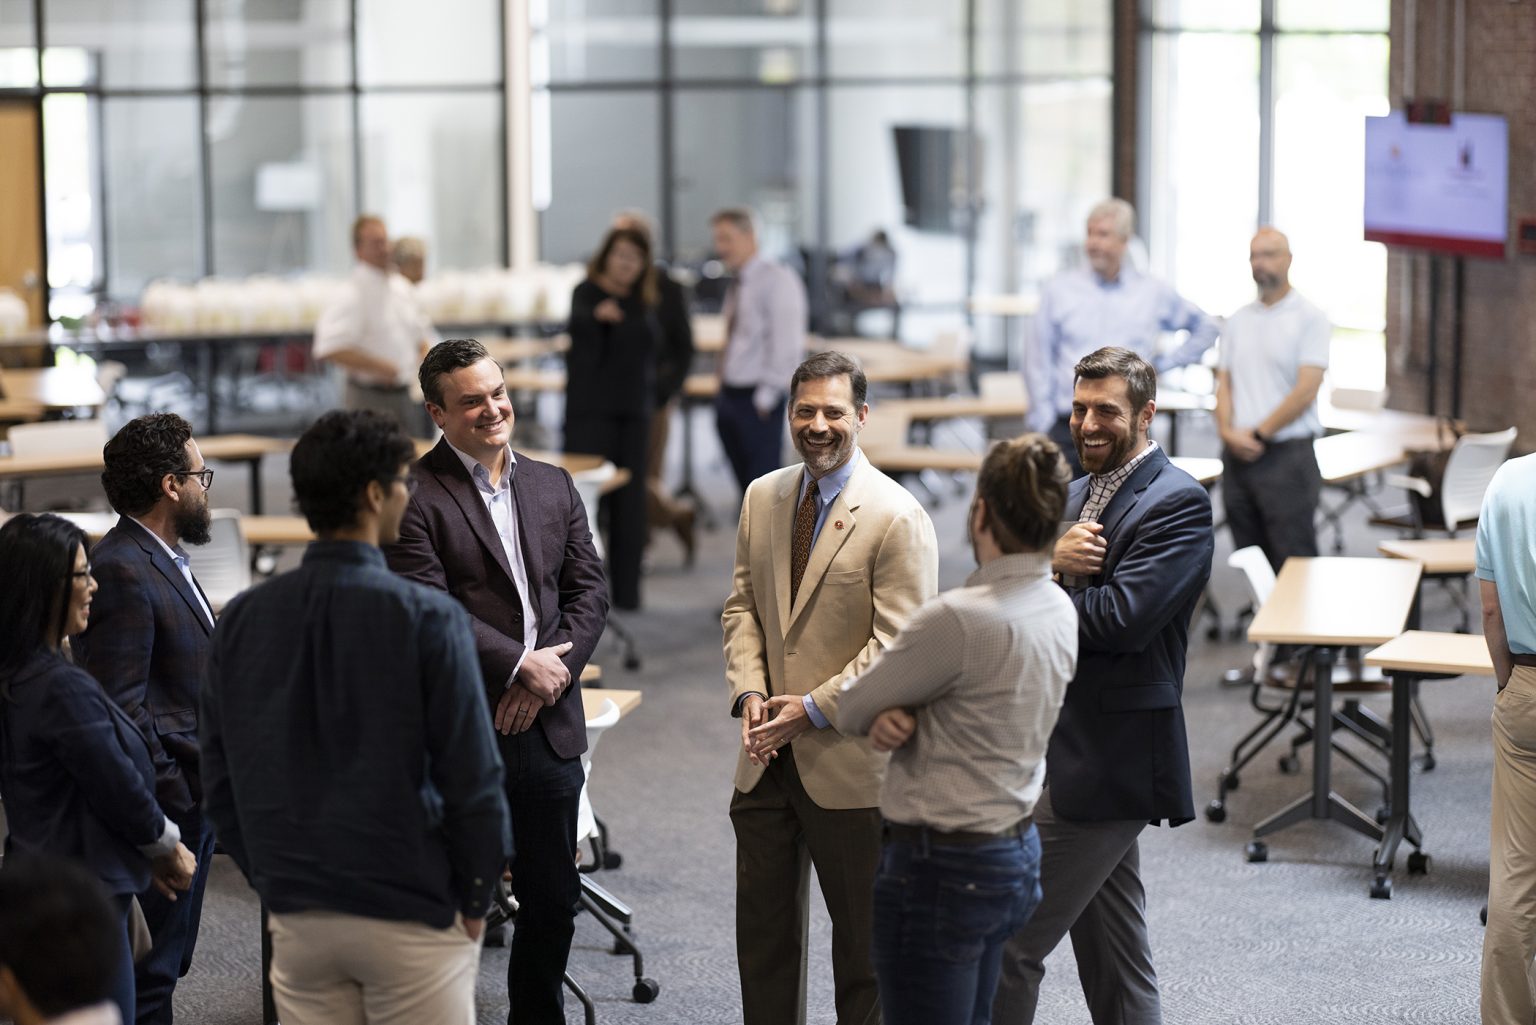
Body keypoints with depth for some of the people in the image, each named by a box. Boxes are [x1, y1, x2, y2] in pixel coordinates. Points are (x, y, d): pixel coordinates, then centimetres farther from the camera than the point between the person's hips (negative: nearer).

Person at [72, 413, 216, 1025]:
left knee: (167, 960, 17)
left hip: (193, 796, 10)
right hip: (166, 803, -10)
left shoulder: (164, 560, 13)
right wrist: (169, 803, -22)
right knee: (151, 970, -2)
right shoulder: (124, 572, -19)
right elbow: (120, 707, -22)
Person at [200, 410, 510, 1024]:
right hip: (410, 916, -4)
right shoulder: (426, 619, -13)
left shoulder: (240, 621, 1)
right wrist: (476, 897, 1)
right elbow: (472, 774, -12)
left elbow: (219, 781, 7)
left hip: (295, 916, 4)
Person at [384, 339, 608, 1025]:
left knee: (552, 903, 13)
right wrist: (521, 665, -16)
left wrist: (553, 671, -7)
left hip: (548, 726, 6)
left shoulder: (553, 486, 12)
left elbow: (589, 590, 8)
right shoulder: (415, 497, -7)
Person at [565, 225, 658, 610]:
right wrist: (598, 315, -50)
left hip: (632, 411, 6)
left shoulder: (644, 301, 11)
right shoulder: (588, 292, -9)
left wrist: (649, 395, 12)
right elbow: (579, 322, -30)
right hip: (591, 410, -6)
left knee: (629, 503, 7)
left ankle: (626, 590, 13)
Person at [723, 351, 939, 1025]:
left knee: (862, 944, 6)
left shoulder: (897, 517, -12)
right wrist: (750, 693, -4)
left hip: (848, 764, -6)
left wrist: (814, 708, -17)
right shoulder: (763, 497, 8)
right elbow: (742, 606, 12)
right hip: (767, 759, 6)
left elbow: (898, 645, -15)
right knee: (763, 935, 14)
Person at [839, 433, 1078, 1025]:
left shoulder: (960, 619, -24)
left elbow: (853, 710, -10)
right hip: (1016, 855, 9)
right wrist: (898, 716, -11)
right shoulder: (1059, 611, 3)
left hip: (942, 869, -9)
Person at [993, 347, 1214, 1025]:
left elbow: (1121, 618, -23)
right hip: (1065, 753, 9)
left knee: (1009, 946, -8)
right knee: (1116, 966, 15)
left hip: (1106, 762, -9)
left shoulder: (1177, 504, -11)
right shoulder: (1077, 497, 16)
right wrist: (1049, 561, -13)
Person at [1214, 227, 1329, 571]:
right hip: (1238, 458, 6)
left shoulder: (1309, 318, -3)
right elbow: (1224, 384, 12)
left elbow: (1306, 390, -11)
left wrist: (1258, 434, -11)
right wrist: (1228, 430, -6)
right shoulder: (1238, 321, 15)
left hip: (1286, 453, -6)